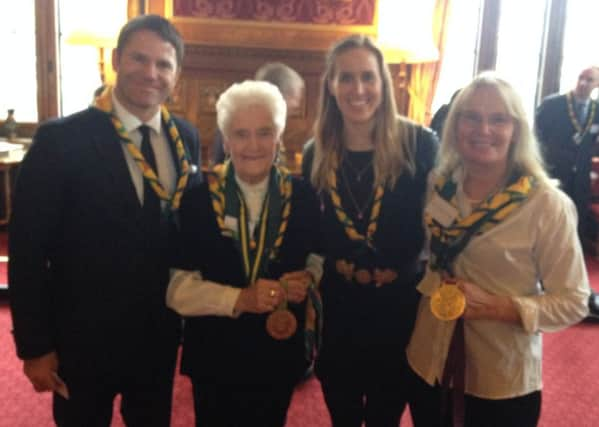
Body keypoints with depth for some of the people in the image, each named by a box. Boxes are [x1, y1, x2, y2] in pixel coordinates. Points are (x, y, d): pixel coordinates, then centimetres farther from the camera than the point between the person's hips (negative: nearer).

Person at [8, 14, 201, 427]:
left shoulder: (186, 137, -2)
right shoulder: (60, 139, -16)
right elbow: (28, 250, -13)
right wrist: (34, 346, -11)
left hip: (159, 334, 4)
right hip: (84, 338, -4)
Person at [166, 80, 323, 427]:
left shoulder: (302, 196, -6)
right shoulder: (198, 198, -13)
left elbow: (316, 254, 8)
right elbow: (177, 289, -15)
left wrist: (308, 276, -14)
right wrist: (241, 298, -28)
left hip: (280, 356, 2)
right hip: (215, 359, -2)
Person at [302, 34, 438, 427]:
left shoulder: (419, 144, -11)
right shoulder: (316, 154, -1)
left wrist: (397, 269, -12)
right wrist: (339, 266, -7)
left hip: (399, 306, -2)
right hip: (337, 308, 3)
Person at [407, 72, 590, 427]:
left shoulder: (547, 204, -15)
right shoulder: (437, 187, -3)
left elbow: (572, 302, -12)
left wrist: (499, 307, -23)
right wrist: (429, 285, -9)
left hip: (504, 382, -3)